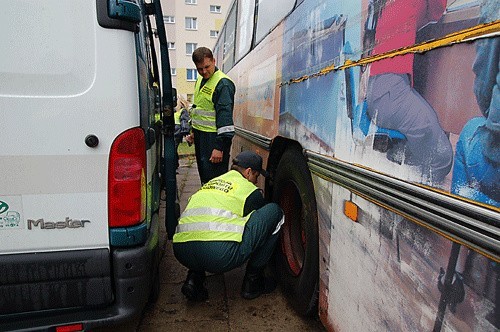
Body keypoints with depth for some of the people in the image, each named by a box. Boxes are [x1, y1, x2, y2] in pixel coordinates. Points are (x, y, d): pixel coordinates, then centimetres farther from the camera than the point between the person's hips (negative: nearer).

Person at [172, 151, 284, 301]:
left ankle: (194, 278, 18)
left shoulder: (210, 183, 31)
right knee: (274, 211, 9)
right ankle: (253, 281, 16)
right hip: (221, 255, -7)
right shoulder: (248, 188, 14)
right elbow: (261, 221, 28)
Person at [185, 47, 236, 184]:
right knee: (203, 175, 17)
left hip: (214, 137, -9)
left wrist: (220, 147, -24)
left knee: (213, 179, -8)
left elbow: (225, 116, -20)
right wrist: (194, 132, 23)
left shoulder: (223, 84, -14)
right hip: (200, 135, 9)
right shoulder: (200, 80, 15)